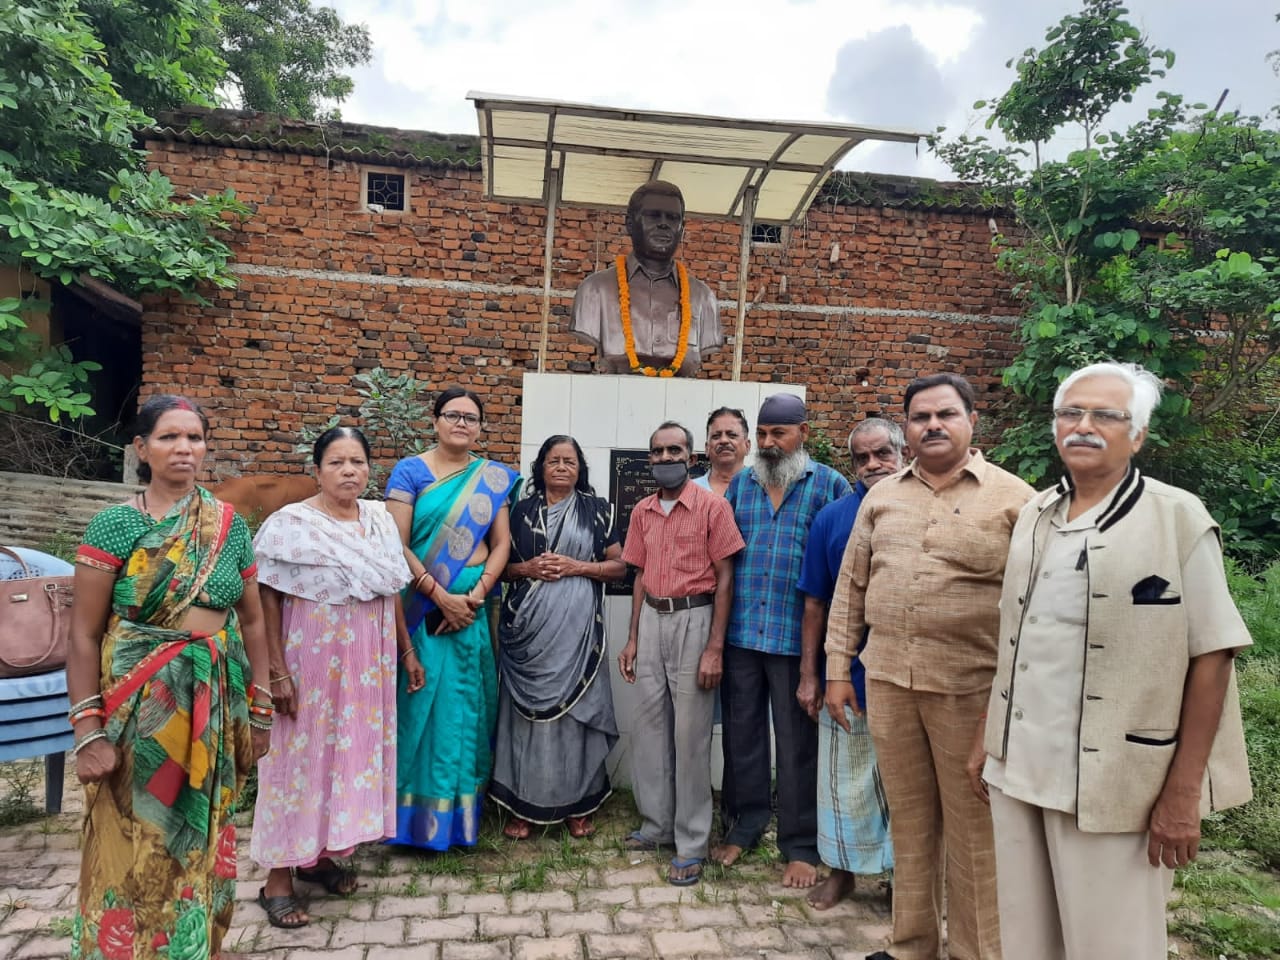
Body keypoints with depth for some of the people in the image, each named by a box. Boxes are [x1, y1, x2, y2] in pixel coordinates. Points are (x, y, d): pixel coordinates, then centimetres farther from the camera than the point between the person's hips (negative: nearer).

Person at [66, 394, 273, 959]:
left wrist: (260, 711, 8)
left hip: (215, 707, 3)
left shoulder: (231, 526, 3)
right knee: (135, 852, 6)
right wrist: (89, 731, -11)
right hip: (139, 707, -3)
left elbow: (252, 621, 8)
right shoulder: (115, 524, -7)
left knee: (203, 840, 15)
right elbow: (83, 635, -7)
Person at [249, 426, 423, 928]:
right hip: (311, 663, -6)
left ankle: (318, 854, 32)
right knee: (302, 757, 3)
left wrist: (406, 651, 12)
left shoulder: (380, 519, 5)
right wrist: (277, 674, -16)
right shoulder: (290, 524, -12)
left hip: (367, 664, 6)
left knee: (354, 752, 13)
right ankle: (278, 875, 19)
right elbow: (268, 601, -13)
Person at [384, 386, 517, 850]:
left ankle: (462, 815, 24)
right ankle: (417, 817, 17)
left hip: (475, 608, 3)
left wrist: (476, 595, -10)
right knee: (422, 703, 2)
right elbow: (397, 545, -8)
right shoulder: (410, 471, -2)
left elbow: (501, 543, 4)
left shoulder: (493, 477, 7)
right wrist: (442, 597, -13)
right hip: (422, 606, -3)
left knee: (468, 706, 9)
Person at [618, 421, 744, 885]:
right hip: (651, 621, 6)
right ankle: (657, 824, 27)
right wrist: (632, 638, 12)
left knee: (690, 732, 0)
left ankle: (692, 844, 12)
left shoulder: (712, 506, -6)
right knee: (650, 724, 11)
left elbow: (724, 578, -8)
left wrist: (715, 647, -13)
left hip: (693, 620, -5)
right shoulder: (642, 511, 11)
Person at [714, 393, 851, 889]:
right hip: (740, 632, 4)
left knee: (797, 743, 7)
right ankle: (744, 823, 31)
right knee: (741, 733, 13)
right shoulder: (740, 484, 10)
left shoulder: (829, 485, -1)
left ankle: (801, 845, 21)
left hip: (796, 637, -3)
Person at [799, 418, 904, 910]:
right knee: (844, 777, 13)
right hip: (846, 672, 1)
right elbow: (815, 603, 2)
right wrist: (808, 674, 1)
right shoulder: (831, 518, -1)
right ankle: (844, 866, 32)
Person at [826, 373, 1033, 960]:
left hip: (971, 688, -3)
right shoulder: (881, 497, 9)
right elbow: (850, 586, 11)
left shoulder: (1013, 498, -3)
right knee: (909, 821, 15)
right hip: (886, 680, 4)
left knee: (973, 829, 8)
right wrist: (837, 668, 8)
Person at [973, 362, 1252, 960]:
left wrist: (1183, 793, -12)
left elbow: (1211, 657, -9)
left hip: (1112, 781, -5)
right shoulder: (1035, 516, 9)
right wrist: (987, 736, 13)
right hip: (1017, 767, 5)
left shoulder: (1178, 518, -7)